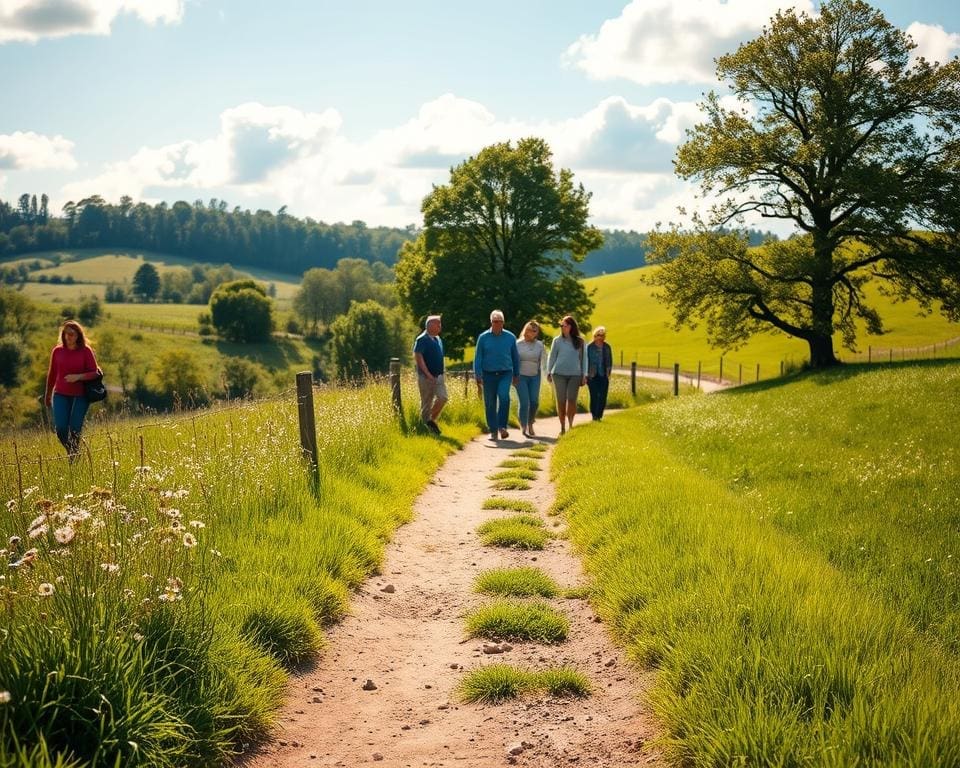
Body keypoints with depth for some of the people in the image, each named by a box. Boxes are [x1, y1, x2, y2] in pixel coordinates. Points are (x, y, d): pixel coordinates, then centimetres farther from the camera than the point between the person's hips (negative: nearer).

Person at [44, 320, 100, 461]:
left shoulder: (86, 351, -5)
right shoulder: (57, 351, 2)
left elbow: (94, 373, -5)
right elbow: (52, 373, 11)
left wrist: (78, 377, -21)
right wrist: (47, 394, 19)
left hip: (81, 396, -2)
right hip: (61, 394, 2)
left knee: (75, 429, -1)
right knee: (60, 429, -7)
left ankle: (74, 456, 21)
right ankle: (69, 450, 22)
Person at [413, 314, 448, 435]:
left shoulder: (438, 339, 14)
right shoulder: (422, 339, -11)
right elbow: (418, 357, -18)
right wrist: (428, 374, -21)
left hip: (439, 376, 7)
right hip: (426, 377, -7)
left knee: (442, 397, -7)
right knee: (426, 402, 1)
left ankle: (432, 420, 7)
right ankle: (425, 423, 11)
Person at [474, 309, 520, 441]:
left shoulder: (510, 337, 5)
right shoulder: (483, 337, 2)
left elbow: (515, 357, 13)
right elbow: (478, 358, 2)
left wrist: (516, 375, 15)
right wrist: (478, 376, -6)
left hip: (505, 374, 0)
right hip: (489, 375, 1)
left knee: (504, 397, -24)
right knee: (490, 404, 2)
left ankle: (502, 427, -18)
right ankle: (493, 431, 13)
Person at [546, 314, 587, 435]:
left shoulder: (580, 341, 5)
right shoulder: (557, 341, 5)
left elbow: (583, 358, 9)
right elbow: (552, 357, 9)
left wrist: (584, 375, 6)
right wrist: (549, 372, 4)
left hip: (575, 375, 0)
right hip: (559, 374, 0)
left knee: (572, 400, -7)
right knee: (561, 400, 2)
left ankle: (571, 425, 3)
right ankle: (562, 427, 9)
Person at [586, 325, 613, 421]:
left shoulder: (607, 347, 9)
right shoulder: (590, 347, -1)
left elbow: (610, 362, 15)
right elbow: (586, 361, 1)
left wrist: (609, 373, 8)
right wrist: (586, 375, -3)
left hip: (604, 376, 3)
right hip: (593, 376, -3)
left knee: (603, 396, -2)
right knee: (594, 396, -6)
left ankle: (599, 415, 8)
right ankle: (594, 415, 6)